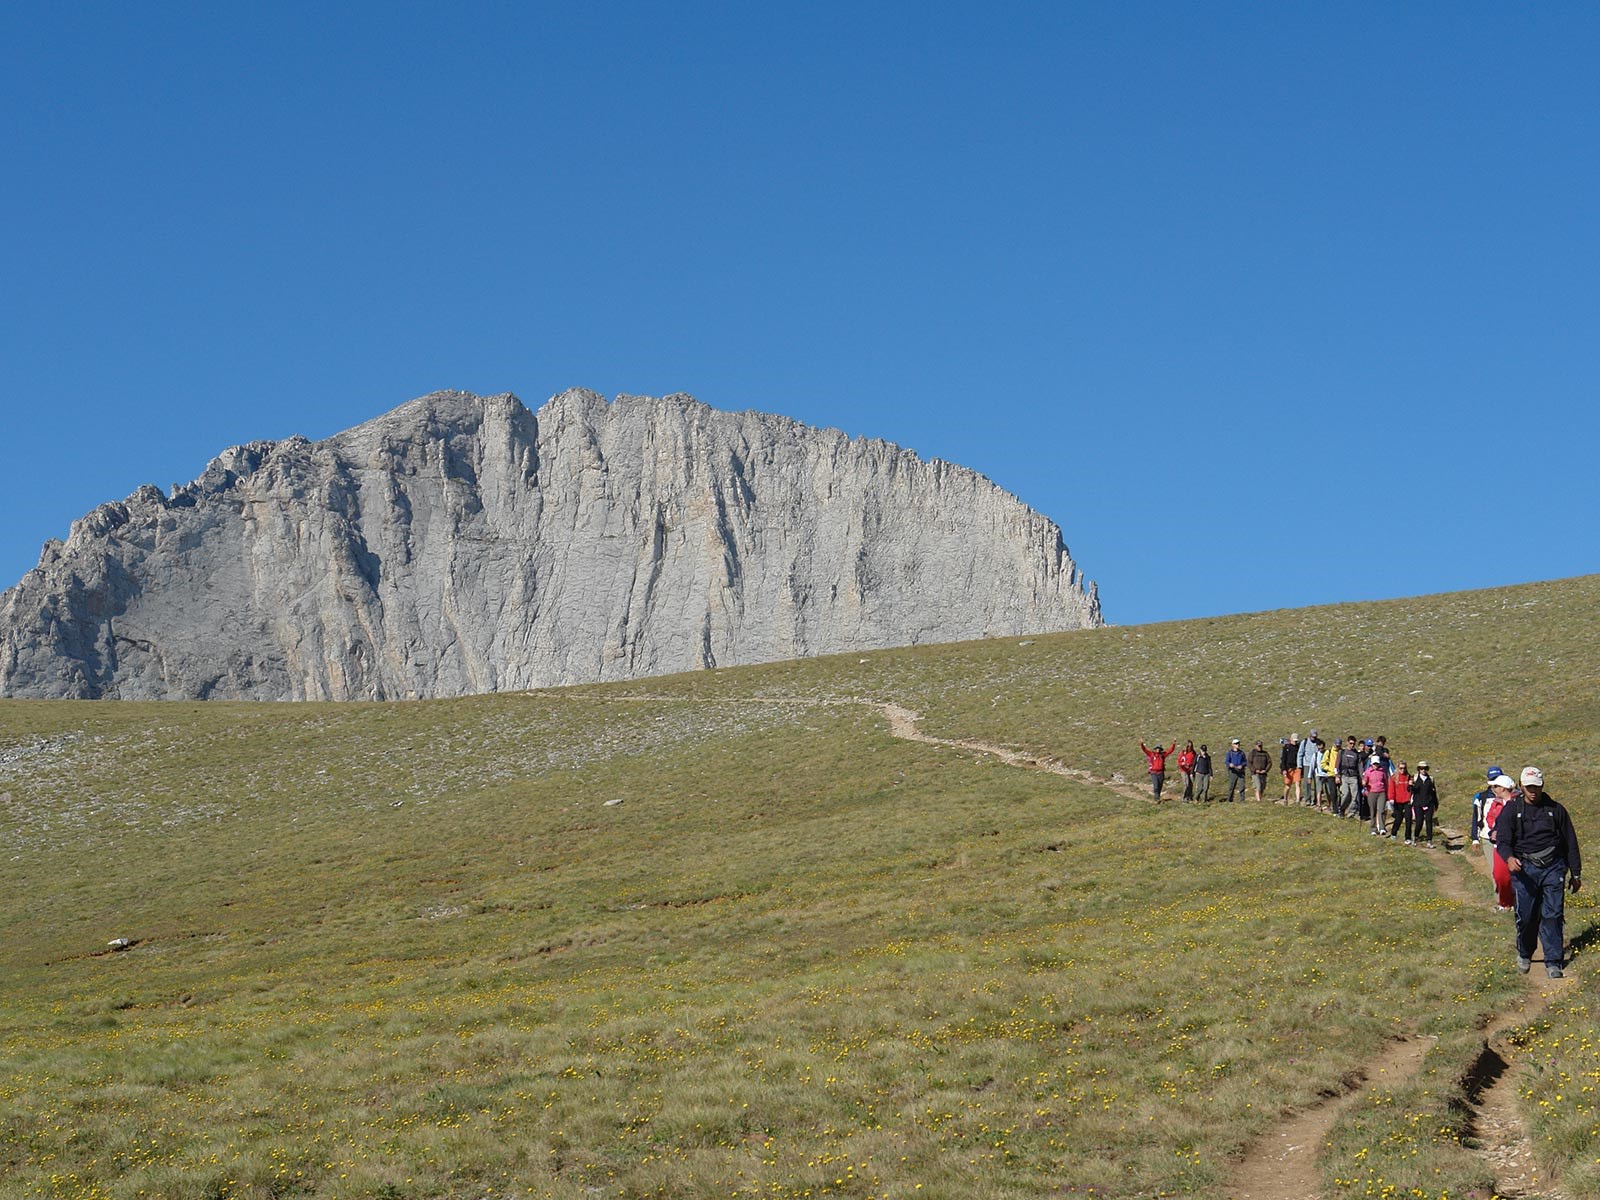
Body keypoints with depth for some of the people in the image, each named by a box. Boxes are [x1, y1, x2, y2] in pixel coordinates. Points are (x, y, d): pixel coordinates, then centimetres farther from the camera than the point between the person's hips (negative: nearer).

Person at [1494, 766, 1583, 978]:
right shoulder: (1511, 810, 5)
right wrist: (1509, 858, -27)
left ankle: (1553, 962, 2)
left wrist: (1575, 874, 13)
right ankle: (1524, 955, 23)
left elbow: (1570, 843, 14)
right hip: (1524, 869, 0)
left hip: (1553, 868, 0)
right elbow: (1502, 840, -4)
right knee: (1525, 916, 1)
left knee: (1552, 915, -4)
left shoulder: (1555, 809, 8)